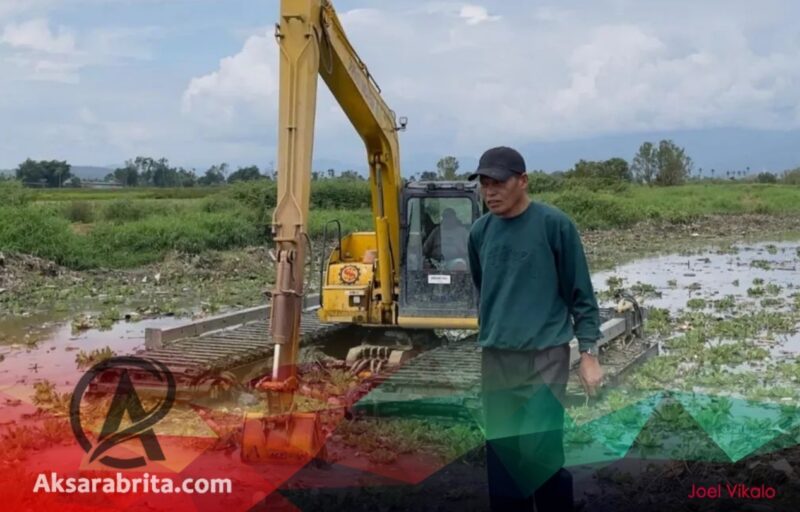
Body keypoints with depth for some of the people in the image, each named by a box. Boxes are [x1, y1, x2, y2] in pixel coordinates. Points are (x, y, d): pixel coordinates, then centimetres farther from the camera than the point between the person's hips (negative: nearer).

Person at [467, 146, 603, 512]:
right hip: (495, 358, 5)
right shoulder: (480, 231, 6)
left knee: (542, 451, -8)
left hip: (545, 355, -5)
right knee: (500, 453, 9)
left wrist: (589, 352, -7)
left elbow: (581, 293, -5)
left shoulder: (554, 225, -8)